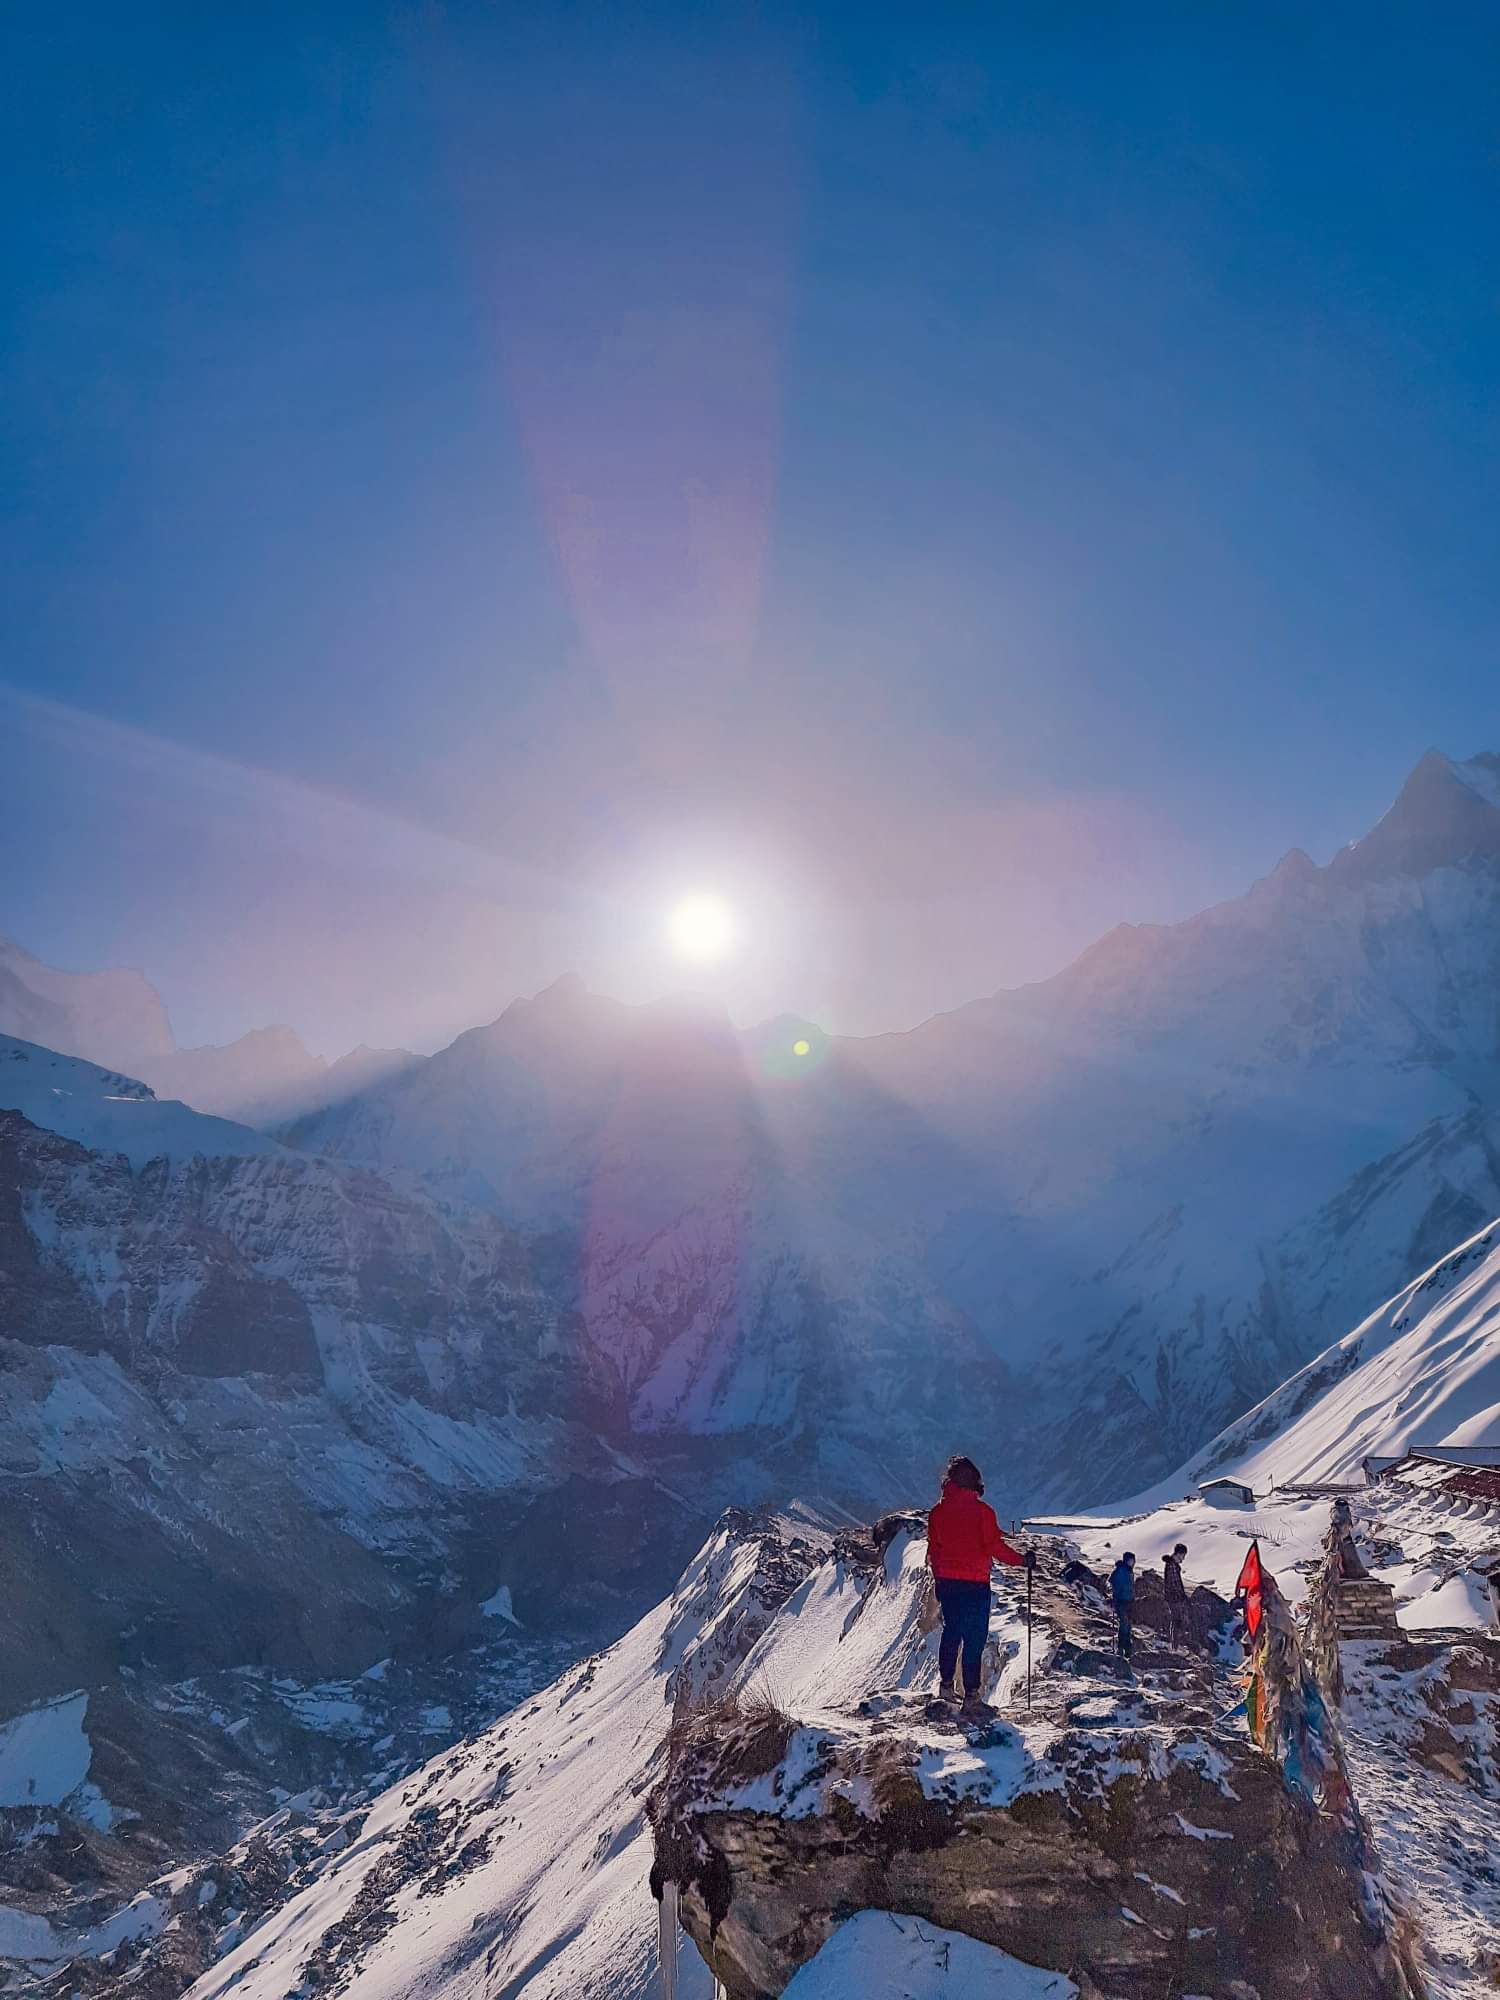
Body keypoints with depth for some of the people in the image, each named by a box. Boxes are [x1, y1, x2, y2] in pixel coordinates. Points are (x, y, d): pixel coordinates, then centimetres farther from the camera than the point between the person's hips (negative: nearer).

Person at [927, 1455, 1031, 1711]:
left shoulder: (937, 1512, 2)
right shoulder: (982, 1511, -10)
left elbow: (933, 1550, 9)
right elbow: (994, 1546, -13)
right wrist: (1022, 1561, -1)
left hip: (946, 1583, 4)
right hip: (976, 1584, -4)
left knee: (951, 1632, 19)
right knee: (974, 1638, 3)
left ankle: (946, 1683, 19)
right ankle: (971, 1693, 2)